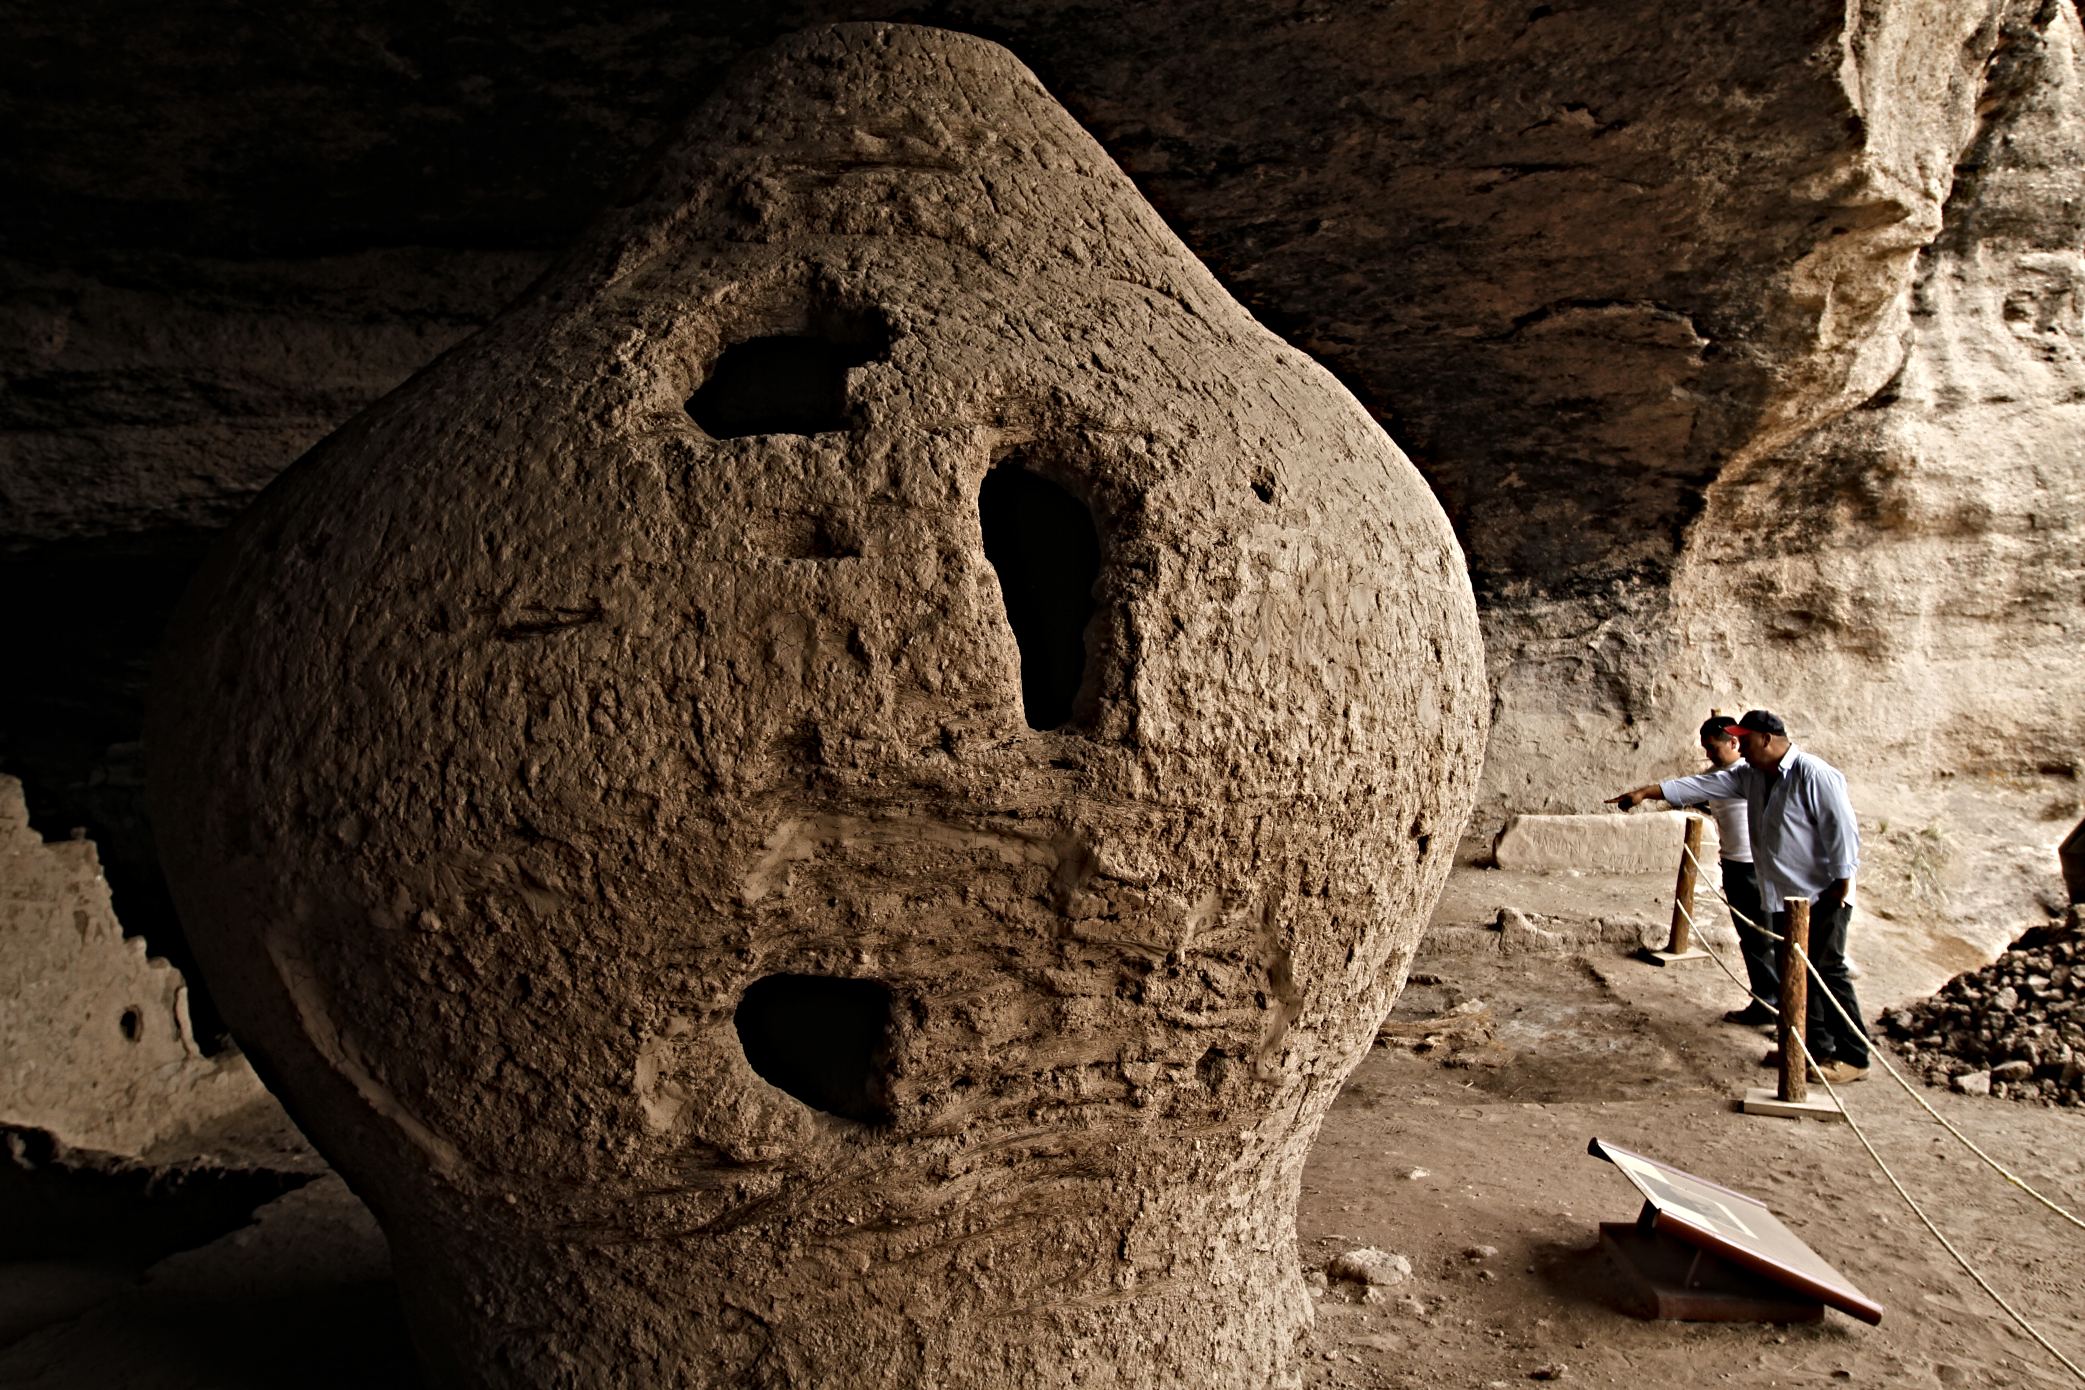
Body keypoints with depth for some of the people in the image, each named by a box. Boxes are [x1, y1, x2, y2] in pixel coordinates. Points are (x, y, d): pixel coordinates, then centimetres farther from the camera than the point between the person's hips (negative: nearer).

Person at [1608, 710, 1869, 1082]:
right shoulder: (1752, 776, 8)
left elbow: (1842, 829, -19)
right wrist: (1648, 792, -2)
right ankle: (1815, 1045, 25)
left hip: (1821, 897, -9)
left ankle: (1853, 1057, 3)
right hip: (1785, 897, 9)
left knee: (1827, 972, -6)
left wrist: (1842, 884, -18)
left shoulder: (1814, 775, -18)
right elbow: (1707, 784, 5)